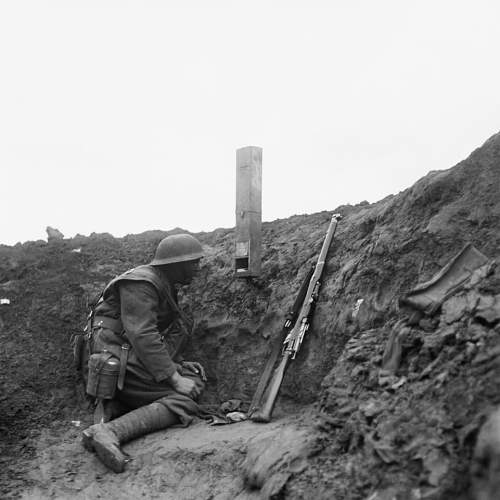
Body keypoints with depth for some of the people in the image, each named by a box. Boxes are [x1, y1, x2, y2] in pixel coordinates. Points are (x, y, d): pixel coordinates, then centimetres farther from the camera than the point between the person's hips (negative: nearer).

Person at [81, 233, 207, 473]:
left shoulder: (163, 285, 18)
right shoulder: (141, 283, -14)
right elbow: (142, 335, -24)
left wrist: (176, 368, 7)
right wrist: (175, 378, -24)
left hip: (135, 355, 10)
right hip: (118, 360, -10)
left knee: (196, 375, 9)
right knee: (184, 402, -19)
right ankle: (111, 431, -35)